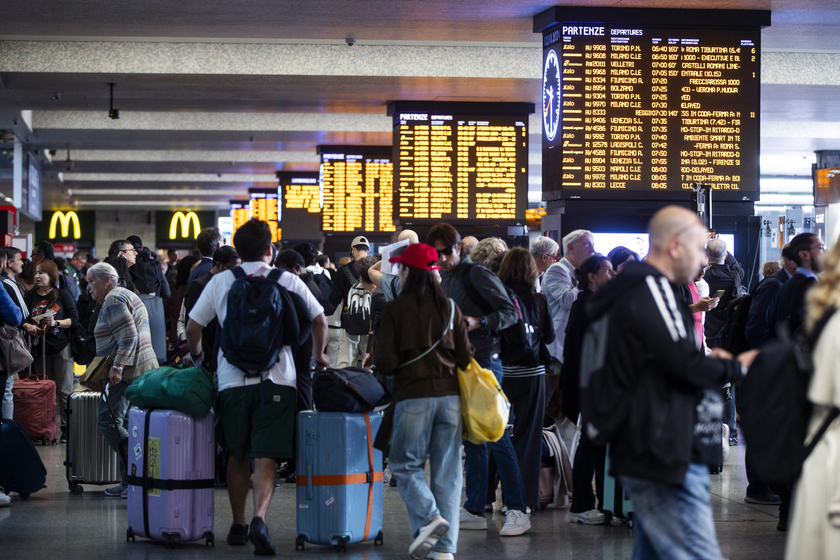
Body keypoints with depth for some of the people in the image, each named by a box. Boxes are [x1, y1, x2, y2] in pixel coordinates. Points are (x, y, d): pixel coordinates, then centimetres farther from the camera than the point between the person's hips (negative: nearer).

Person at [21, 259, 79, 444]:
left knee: (64, 389, -5)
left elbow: (74, 319, -1)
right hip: (40, 347, 3)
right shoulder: (30, 296, 9)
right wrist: (28, 326, -12)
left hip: (61, 347, -3)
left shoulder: (63, 295, 2)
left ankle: (67, 427, -2)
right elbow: (22, 318, 9)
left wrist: (56, 323, -15)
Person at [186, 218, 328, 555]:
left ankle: (238, 525, 23)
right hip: (275, 379, -1)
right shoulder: (289, 281, 5)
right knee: (265, 457, -4)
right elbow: (319, 320, 11)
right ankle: (259, 519, -23)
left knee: (238, 457, 15)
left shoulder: (220, 282, 6)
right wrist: (318, 356, 29)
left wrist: (196, 354, 30)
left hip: (232, 379, 1)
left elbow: (193, 327, 9)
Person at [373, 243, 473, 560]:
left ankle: (429, 517, -15)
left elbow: (386, 362, -7)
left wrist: (376, 357, 15)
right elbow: (465, 356, 9)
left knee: (405, 463, 9)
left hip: (413, 396, -4)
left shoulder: (395, 309, -4)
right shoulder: (449, 307, 8)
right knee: (447, 469, 5)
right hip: (450, 395, 4)